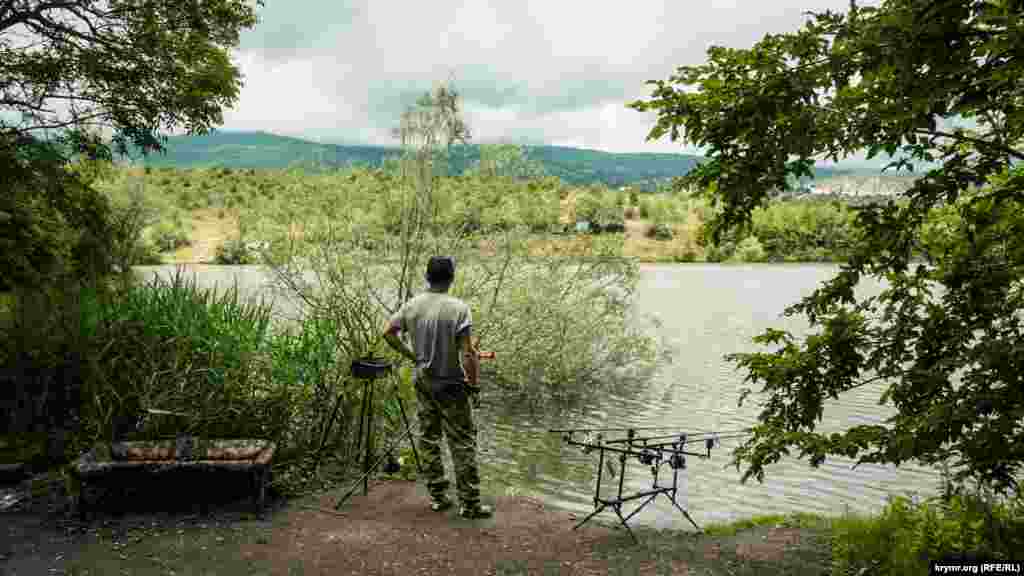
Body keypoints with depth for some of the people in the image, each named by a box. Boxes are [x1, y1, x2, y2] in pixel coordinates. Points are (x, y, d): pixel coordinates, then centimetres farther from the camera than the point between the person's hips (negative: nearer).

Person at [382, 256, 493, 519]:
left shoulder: (412, 305, -2)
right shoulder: (458, 308, -18)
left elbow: (388, 332, 4)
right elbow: (467, 353, -19)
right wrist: (474, 382, -6)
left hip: (422, 382, 6)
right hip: (450, 385, -5)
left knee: (429, 438, 15)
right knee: (463, 442, 3)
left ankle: (437, 496, 23)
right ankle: (469, 503, 9)